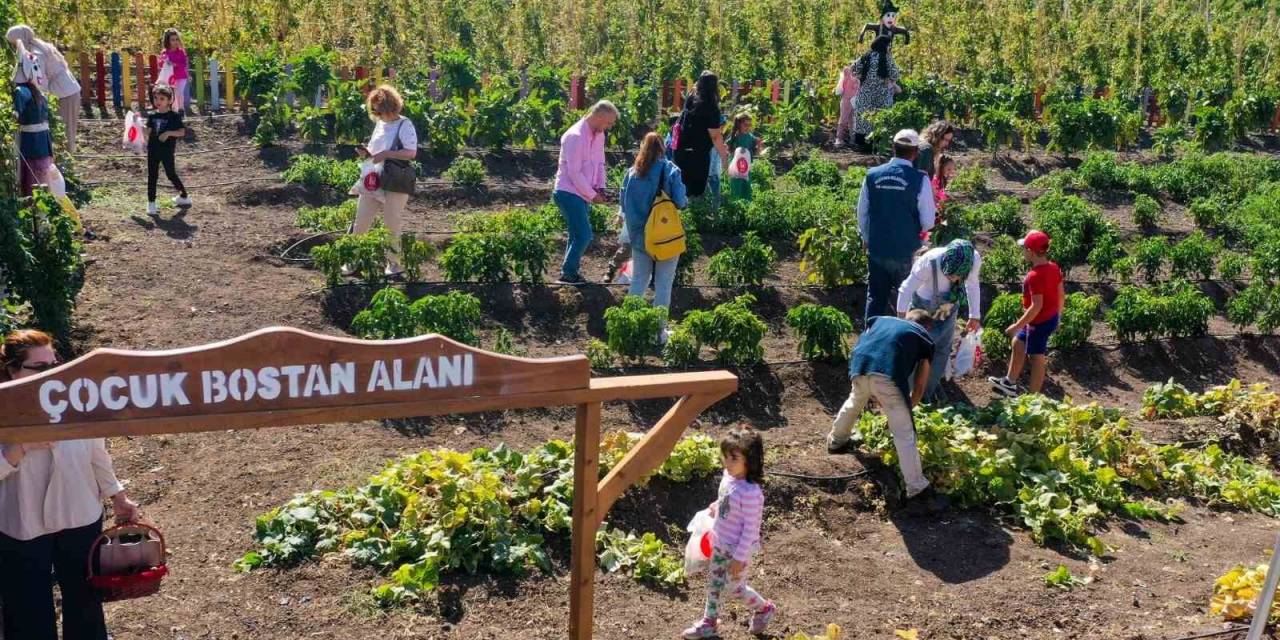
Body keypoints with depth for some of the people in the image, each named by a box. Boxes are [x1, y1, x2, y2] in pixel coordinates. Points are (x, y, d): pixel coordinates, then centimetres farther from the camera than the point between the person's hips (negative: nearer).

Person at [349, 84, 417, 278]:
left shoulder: (404, 125, -9)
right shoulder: (379, 124, 15)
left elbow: (412, 153, -17)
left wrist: (386, 154, -22)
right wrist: (366, 153, 1)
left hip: (396, 182, -7)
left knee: (393, 225, 2)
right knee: (361, 221, 6)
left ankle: (395, 263, 15)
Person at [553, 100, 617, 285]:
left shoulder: (598, 135, 8)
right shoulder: (575, 137, -20)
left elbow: (600, 163, 17)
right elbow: (574, 173, -21)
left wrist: (600, 187, 1)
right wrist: (592, 195, -15)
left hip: (583, 193, 9)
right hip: (569, 193, -9)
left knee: (578, 235, 12)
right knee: (584, 235, -11)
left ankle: (569, 272, 21)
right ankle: (567, 274, 0)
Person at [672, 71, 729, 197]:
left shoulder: (690, 100, 4)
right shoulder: (711, 108, -16)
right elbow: (715, 136, -16)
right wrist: (724, 155, -7)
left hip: (681, 151, 7)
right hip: (698, 155, -7)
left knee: (682, 187, 16)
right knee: (696, 189, 2)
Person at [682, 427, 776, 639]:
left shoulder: (750, 493, -34)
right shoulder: (728, 477, -10)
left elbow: (751, 529, -26)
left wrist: (739, 557, -20)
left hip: (738, 550, -7)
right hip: (720, 543, 7)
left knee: (734, 587, 12)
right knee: (714, 583, 20)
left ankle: (764, 609, 38)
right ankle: (709, 622, 39)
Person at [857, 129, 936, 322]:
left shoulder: (872, 175, -5)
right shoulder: (919, 179, -14)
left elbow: (862, 213, 4)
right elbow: (928, 222, -11)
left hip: (876, 249, 3)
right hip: (907, 251, -3)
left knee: (876, 298, 13)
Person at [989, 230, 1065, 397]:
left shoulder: (1034, 276, -28)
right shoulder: (1054, 267, -2)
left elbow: (1037, 306, -28)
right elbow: (1061, 295, 7)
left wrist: (1017, 326, -21)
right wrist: (1057, 316, 21)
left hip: (1040, 322, -9)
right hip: (1051, 318, 9)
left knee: (1037, 359, 5)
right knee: (1018, 343, 25)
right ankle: (1010, 383, 37)